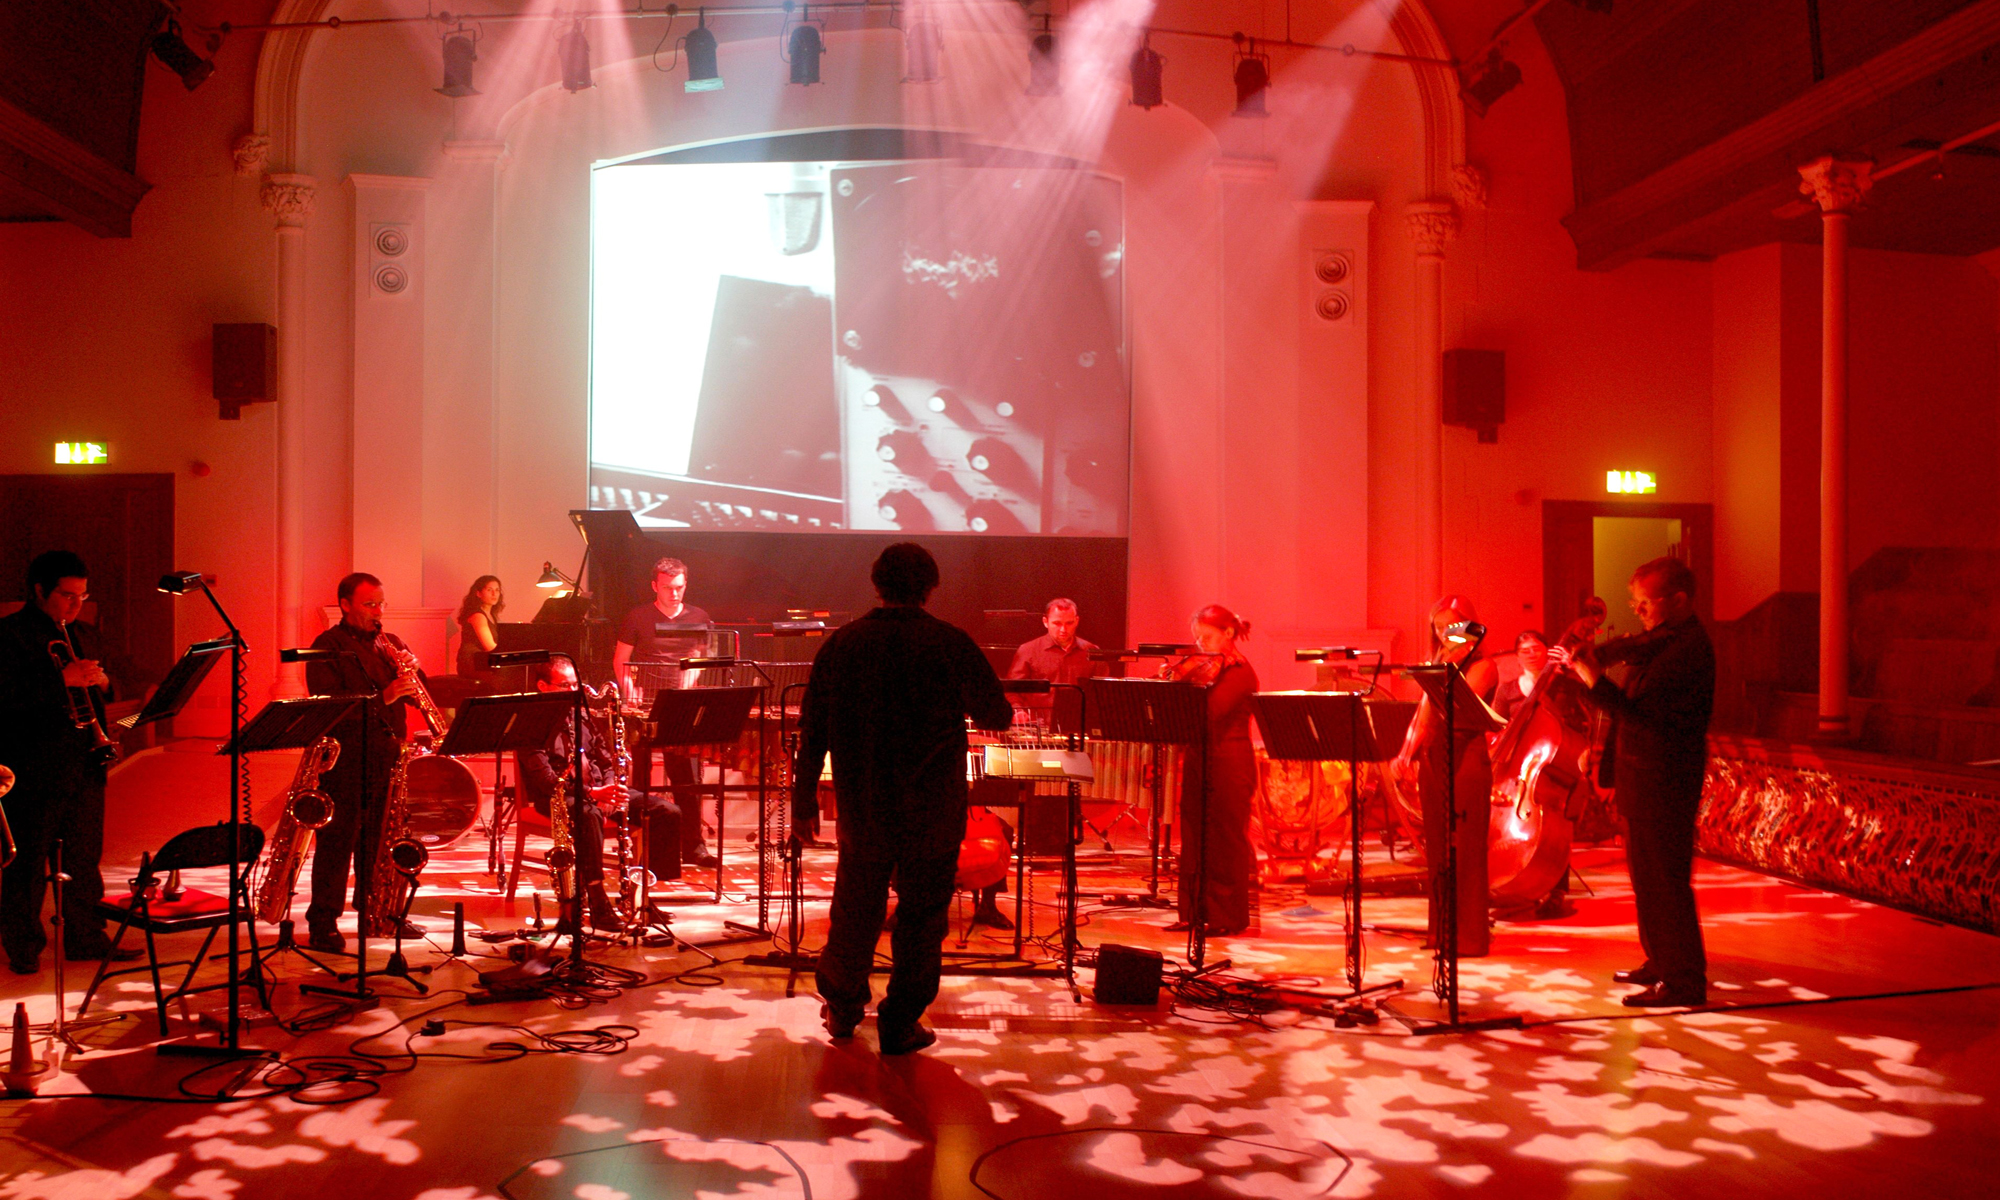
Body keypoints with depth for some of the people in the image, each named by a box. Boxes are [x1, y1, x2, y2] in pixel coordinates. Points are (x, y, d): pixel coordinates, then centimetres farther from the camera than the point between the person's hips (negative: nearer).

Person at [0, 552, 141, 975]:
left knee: (84, 857, 11)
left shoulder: (84, 634, 17)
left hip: (85, 766, 7)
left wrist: (101, 680, -1)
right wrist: (63, 678, -23)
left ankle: (85, 937, 19)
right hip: (35, 771, -7)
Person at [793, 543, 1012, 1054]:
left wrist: (804, 803, 10)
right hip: (932, 811, -3)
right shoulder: (951, 645, -10)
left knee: (855, 908, 18)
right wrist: (957, 706, 25)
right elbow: (998, 716, 2)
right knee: (921, 915, 9)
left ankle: (842, 1009, 34)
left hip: (861, 806, 3)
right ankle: (900, 1025, 16)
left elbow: (812, 732, 2)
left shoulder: (841, 644, -3)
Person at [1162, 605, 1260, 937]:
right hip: (1199, 759, 8)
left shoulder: (1240, 672, -10)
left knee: (1225, 840, -1)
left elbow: (1212, 710, -24)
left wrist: (1193, 681, -19)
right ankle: (1195, 911, 18)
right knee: (1194, 838, 10)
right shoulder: (1204, 666, 12)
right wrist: (1173, 680, -5)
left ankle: (1228, 917, 8)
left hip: (1229, 763, -8)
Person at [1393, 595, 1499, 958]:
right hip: (1433, 761, 7)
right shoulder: (1437, 664, 16)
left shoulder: (1482, 667, -4)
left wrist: (1448, 670, -16)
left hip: (1466, 760, -6)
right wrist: (1406, 752, 1)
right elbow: (1423, 712, 12)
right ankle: (1441, 930, 18)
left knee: (1465, 850, -5)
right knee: (1437, 850, 9)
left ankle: (1468, 937, 1)